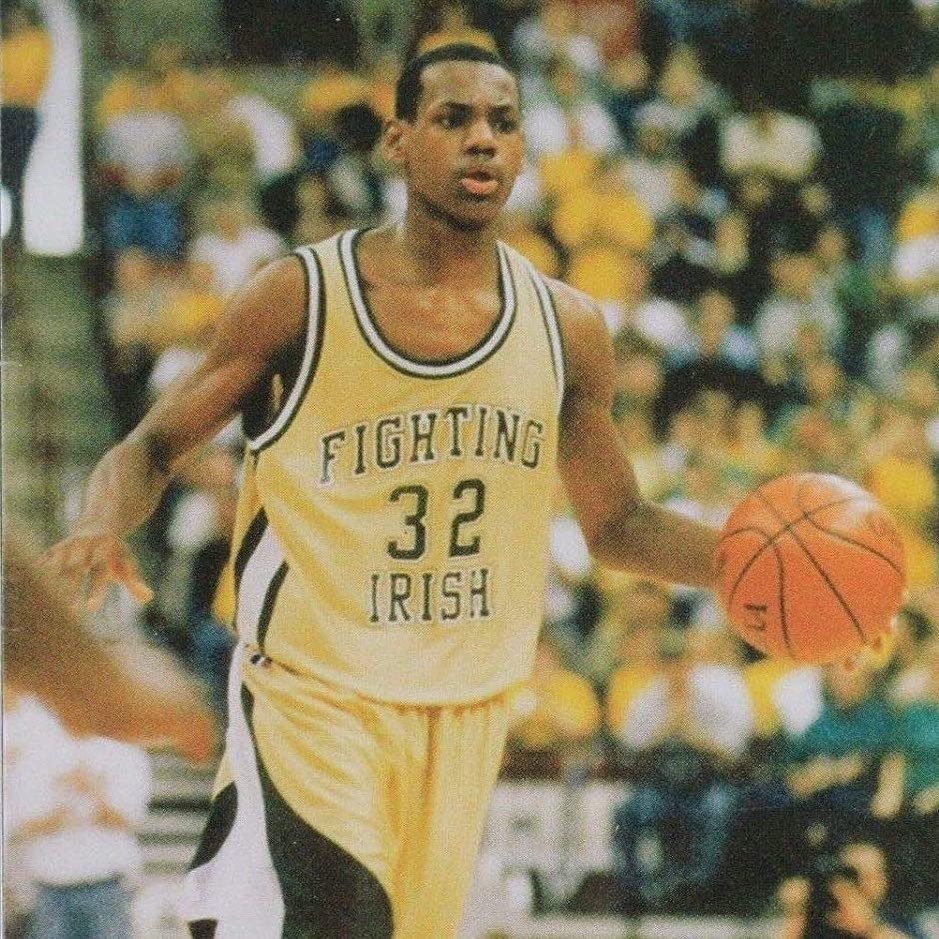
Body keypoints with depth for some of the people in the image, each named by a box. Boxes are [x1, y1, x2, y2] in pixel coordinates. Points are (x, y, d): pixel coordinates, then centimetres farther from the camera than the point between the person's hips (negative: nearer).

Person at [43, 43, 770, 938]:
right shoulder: (300, 298, -6)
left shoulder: (565, 329, 5)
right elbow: (151, 448, 0)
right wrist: (103, 526, -22)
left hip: (467, 716, 5)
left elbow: (615, 524, 16)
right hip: (312, 701, -5)